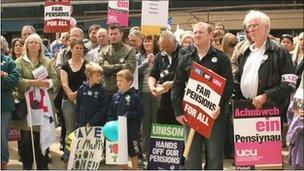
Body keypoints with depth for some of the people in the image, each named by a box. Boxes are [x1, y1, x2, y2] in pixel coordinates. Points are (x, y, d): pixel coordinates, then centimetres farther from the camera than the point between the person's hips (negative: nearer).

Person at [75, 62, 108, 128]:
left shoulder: (101, 90, -3)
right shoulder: (82, 89, 4)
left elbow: (104, 108, -7)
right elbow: (78, 107, 9)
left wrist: (91, 123, -11)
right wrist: (78, 123, 3)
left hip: (97, 125, -2)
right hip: (82, 125, 2)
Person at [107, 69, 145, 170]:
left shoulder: (134, 96, -10)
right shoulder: (116, 96, 6)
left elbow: (141, 112, -13)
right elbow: (110, 113, 10)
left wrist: (129, 115, -21)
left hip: (132, 131, -5)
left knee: (133, 153, 8)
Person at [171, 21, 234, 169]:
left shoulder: (221, 58, 2)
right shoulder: (186, 58, 11)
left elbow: (228, 85, -4)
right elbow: (177, 85, 9)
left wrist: (220, 106, -17)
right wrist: (178, 111, 0)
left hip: (214, 113, -3)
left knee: (214, 154, 1)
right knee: (192, 154, 6)